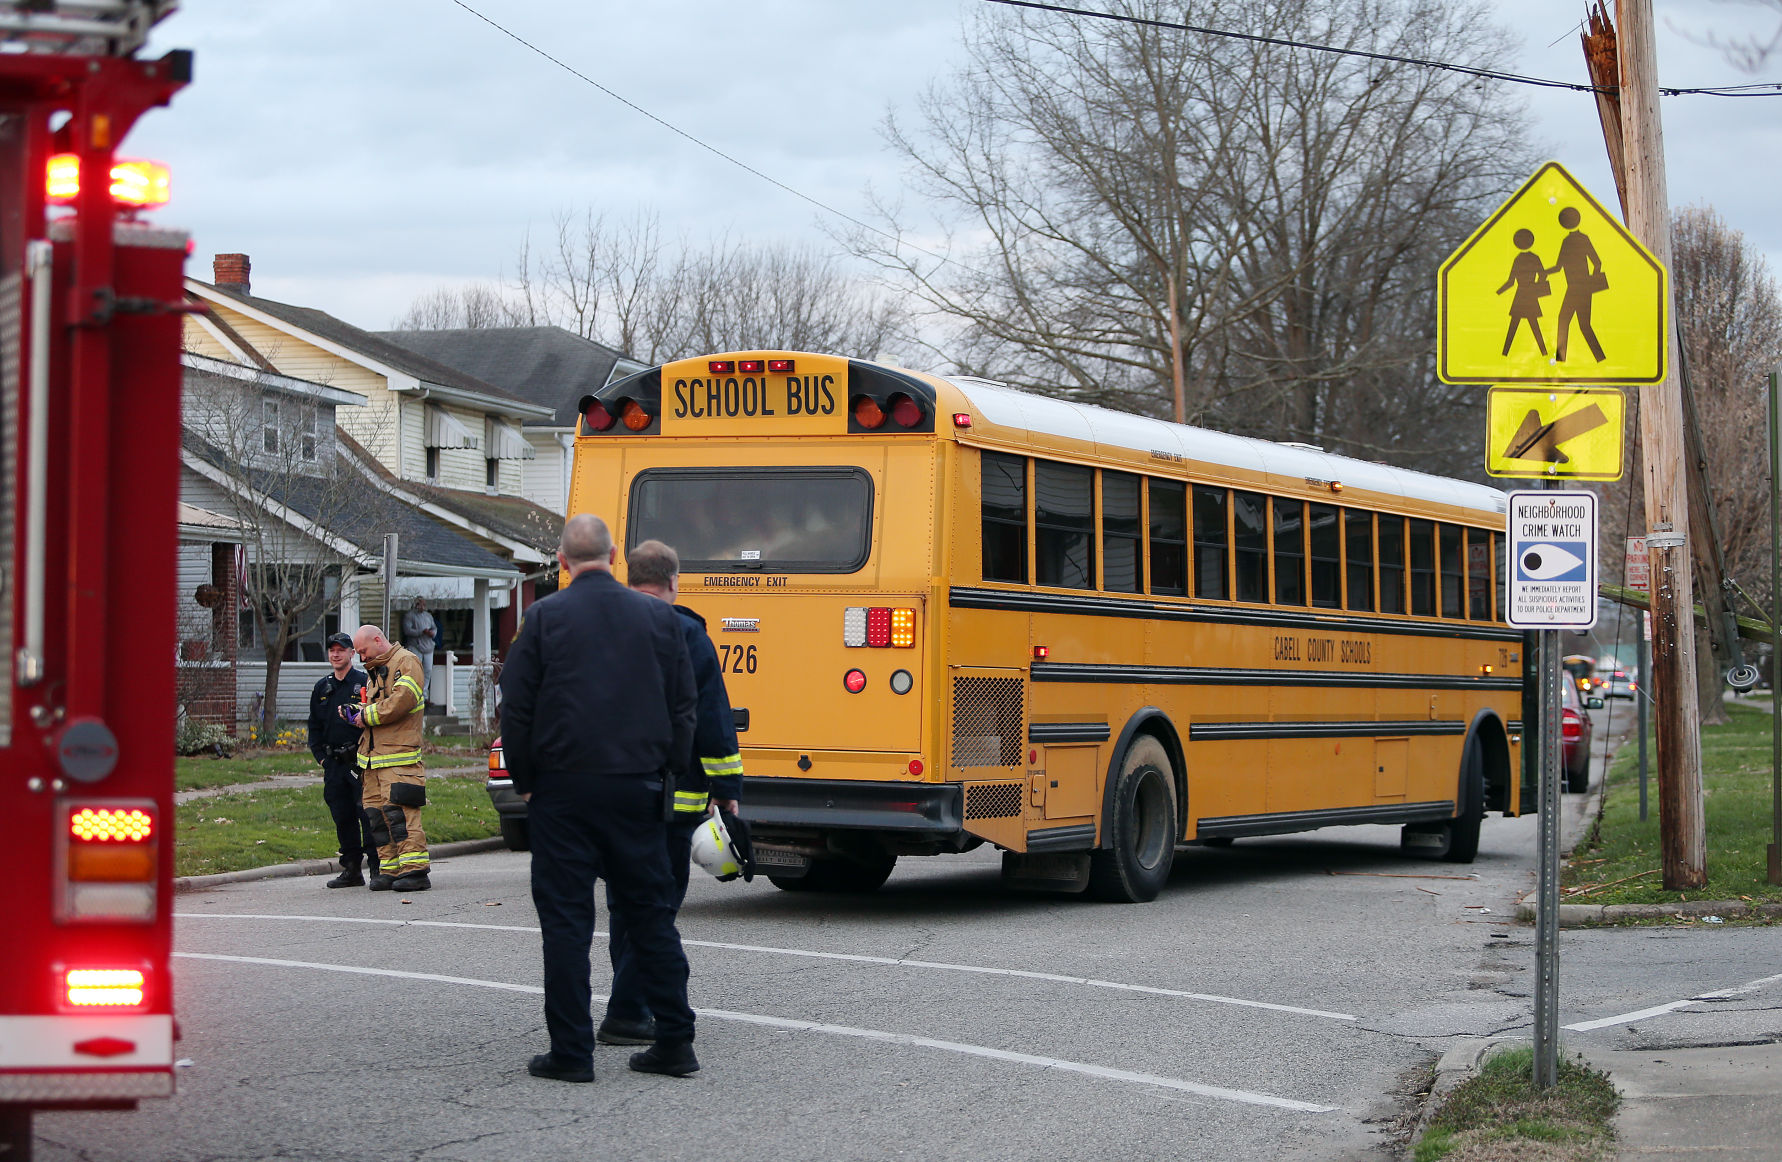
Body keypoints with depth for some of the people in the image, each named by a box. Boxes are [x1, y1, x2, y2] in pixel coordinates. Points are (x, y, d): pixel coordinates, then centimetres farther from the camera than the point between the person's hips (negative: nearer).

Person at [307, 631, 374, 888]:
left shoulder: (364, 682, -1)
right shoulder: (322, 688, 16)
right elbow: (314, 727, 21)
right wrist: (321, 758, 11)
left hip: (360, 761, -6)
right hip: (333, 763, 6)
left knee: (367, 814, -9)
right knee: (342, 817, 7)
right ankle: (351, 869, 14)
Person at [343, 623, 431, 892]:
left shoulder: (406, 662, -4)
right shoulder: (375, 670, 26)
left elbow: (401, 701, -16)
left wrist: (367, 716, -8)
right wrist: (354, 711, 10)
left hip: (399, 755, -9)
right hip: (373, 757, 9)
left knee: (400, 812, -15)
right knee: (376, 814, 4)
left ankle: (414, 870, -17)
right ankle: (389, 870, 7)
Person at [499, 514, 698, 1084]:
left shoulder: (543, 618, -4)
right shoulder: (659, 616, 4)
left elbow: (516, 709, -4)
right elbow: (684, 708, 7)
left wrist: (525, 781, 7)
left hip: (564, 788, -3)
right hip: (639, 790, 3)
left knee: (565, 917, 1)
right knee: (651, 911, 11)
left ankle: (571, 1051, 1)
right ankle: (675, 1041, 11)